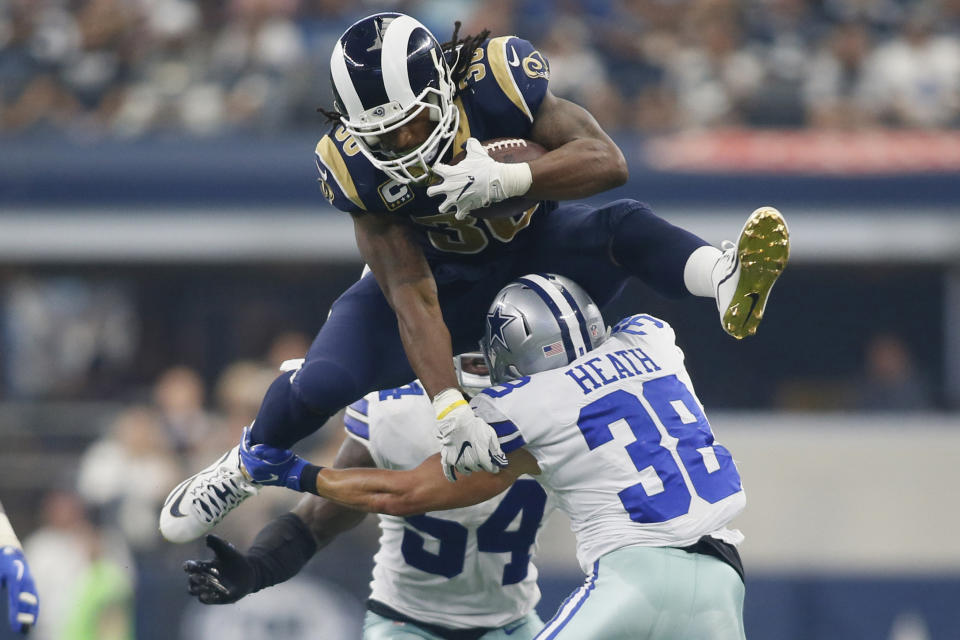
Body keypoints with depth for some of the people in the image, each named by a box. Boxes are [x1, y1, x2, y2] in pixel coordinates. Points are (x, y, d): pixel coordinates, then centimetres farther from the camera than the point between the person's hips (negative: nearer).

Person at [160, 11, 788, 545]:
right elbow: (412, 296, -30)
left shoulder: (496, 78, -33)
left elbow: (607, 160, -34)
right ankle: (250, 463, 18)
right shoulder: (355, 163, -29)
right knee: (321, 384, -13)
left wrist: (506, 178, -50)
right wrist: (450, 407, -41)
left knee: (624, 226, -31)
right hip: (446, 279, 0)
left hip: (536, 246, 0)